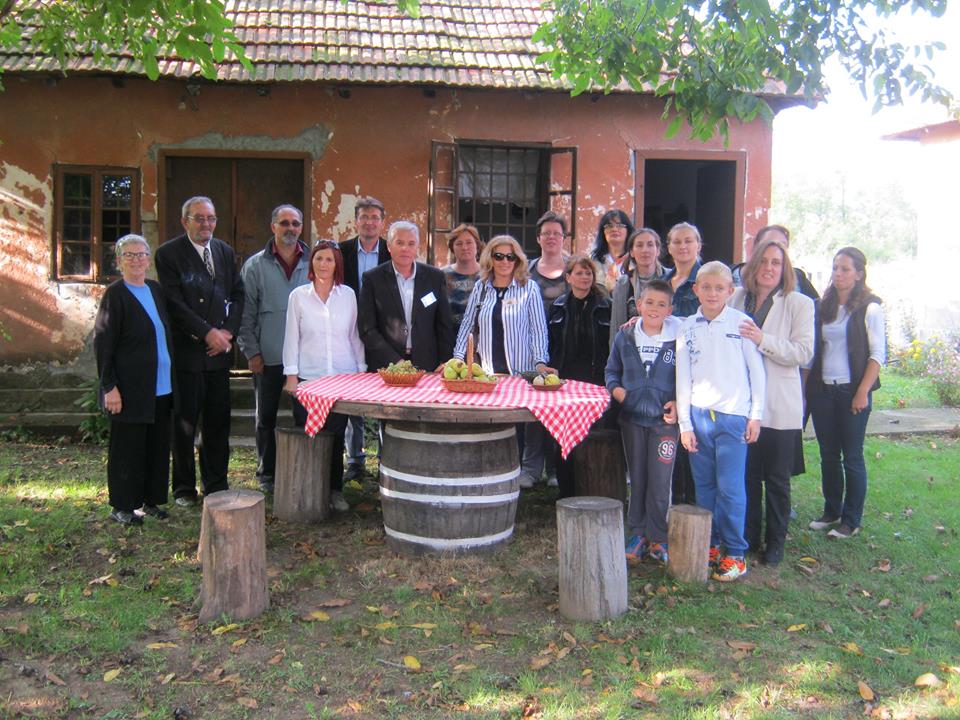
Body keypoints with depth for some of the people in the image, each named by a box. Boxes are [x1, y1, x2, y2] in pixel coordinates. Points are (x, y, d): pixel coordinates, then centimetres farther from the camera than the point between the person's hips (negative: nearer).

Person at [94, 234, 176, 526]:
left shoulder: (156, 290, 10)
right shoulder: (115, 294, -8)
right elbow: (102, 343, -11)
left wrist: (170, 376, 12)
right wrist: (109, 386, -15)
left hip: (161, 386, 6)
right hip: (130, 388, -6)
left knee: (157, 445, 11)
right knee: (127, 447, 3)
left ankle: (150, 500, 23)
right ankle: (122, 507, 15)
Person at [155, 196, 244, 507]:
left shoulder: (225, 252, 12)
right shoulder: (169, 253, -5)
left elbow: (238, 294, 11)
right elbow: (174, 303, -11)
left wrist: (228, 332, -3)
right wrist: (207, 332, -14)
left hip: (219, 351, 4)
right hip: (186, 350, -4)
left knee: (218, 421, 9)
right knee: (184, 422, 4)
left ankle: (216, 484, 20)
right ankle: (184, 487, 16)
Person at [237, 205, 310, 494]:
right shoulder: (255, 265, 3)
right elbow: (246, 312, 2)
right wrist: (251, 351, -4)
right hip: (269, 357, -1)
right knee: (267, 417, 9)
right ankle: (267, 474, 21)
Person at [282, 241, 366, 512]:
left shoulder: (348, 295, 5)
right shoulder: (298, 295, 2)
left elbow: (354, 335, 10)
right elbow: (291, 337, 3)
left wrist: (362, 370, 7)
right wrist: (291, 375, -1)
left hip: (343, 377, 1)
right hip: (308, 378, -1)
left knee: (336, 435, 2)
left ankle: (335, 489, 16)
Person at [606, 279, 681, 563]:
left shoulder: (678, 339, -6)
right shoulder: (625, 337, 3)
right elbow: (612, 370, 14)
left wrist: (678, 402, -12)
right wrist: (615, 388, -4)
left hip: (665, 419, -3)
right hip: (632, 417, 3)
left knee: (660, 482, 2)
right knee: (637, 479, 13)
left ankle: (657, 537, 15)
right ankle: (638, 533, 24)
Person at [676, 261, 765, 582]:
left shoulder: (741, 322, -1)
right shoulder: (688, 328, 5)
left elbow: (756, 370, 3)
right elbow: (683, 377, 6)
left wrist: (756, 414, 1)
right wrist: (685, 423, 4)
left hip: (733, 415, -3)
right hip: (698, 415, 3)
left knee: (730, 488, -3)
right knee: (704, 486, 9)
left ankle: (735, 553, 8)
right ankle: (709, 544, 22)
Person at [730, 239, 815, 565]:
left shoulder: (799, 303, -4)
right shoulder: (737, 298, 6)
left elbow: (804, 353, -13)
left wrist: (763, 339, -23)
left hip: (779, 407, -3)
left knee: (777, 478, 8)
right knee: (747, 474, 12)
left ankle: (775, 542, 21)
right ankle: (749, 536, 26)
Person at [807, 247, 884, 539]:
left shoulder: (869, 308, -4)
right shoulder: (824, 306, 11)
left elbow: (878, 353, -8)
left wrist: (863, 391, -14)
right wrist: (808, 385, 5)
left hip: (852, 391, -5)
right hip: (822, 390, 5)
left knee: (852, 457, 1)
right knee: (828, 455, 11)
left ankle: (851, 520, 11)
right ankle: (831, 512, 24)